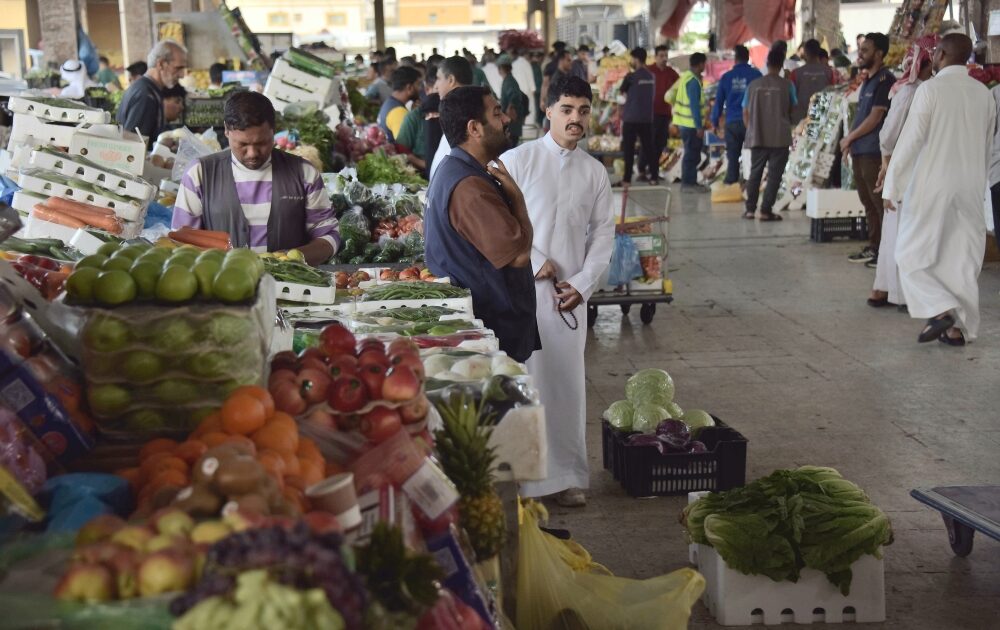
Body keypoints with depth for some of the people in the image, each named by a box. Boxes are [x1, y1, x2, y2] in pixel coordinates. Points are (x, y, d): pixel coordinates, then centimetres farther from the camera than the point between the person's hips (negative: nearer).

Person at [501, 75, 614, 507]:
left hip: (569, 295, 3)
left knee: (567, 382, 6)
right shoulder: (517, 160, -3)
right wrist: (533, 262, -11)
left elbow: (603, 233, 10)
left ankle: (567, 475, 16)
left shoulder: (595, 172, 9)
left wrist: (582, 285, -2)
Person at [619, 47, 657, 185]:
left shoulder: (631, 76, -11)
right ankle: (654, 177, 8)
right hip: (647, 118, 5)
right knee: (649, 148, 9)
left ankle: (627, 178, 0)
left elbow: (621, 91, 2)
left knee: (629, 149, 1)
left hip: (631, 118, -5)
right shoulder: (651, 77, 5)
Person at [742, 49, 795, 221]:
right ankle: (766, 211, -3)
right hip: (780, 138, -2)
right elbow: (792, 110, 7)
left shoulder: (754, 85, 2)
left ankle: (750, 209, 13)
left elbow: (745, 113, 6)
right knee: (774, 175, 1)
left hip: (757, 137, 2)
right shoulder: (787, 85, -4)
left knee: (755, 173, 13)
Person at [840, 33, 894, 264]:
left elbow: (876, 117, -15)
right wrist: (851, 141, 9)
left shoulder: (884, 79, -11)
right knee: (868, 202, 13)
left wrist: (850, 137, -6)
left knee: (879, 202, -8)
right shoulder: (868, 80, 18)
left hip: (874, 152, -9)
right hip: (860, 151, 9)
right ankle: (874, 247, 19)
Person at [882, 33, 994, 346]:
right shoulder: (984, 94, 6)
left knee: (912, 255, 6)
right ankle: (958, 328, 11)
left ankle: (941, 311, -10)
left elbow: (911, 140, -13)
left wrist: (892, 186, -7)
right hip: (970, 188, 5)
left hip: (932, 186, -5)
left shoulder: (931, 89, -11)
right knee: (963, 259, 9)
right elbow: (987, 147, 12)